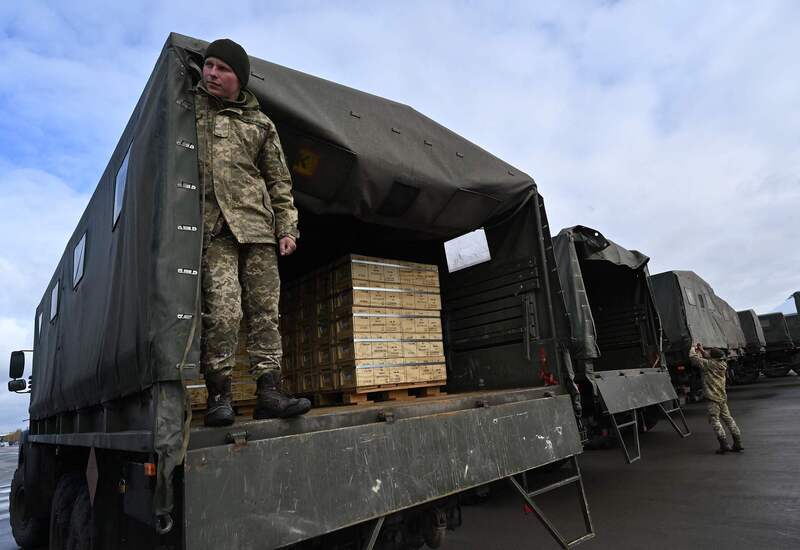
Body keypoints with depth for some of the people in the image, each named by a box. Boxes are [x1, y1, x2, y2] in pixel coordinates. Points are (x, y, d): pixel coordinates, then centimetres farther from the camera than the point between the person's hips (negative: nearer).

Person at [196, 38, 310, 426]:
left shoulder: (260, 124, 18)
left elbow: (279, 181, 17)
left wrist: (287, 227, 7)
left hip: (258, 225, 2)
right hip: (212, 226, -2)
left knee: (265, 311, -3)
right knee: (222, 310, -14)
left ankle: (268, 393, 2)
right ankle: (219, 395, -3)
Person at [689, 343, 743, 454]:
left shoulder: (708, 364, -13)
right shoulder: (722, 364, 7)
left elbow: (693, 358, -7)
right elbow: (709, 358, 27)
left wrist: (693, 349, 10)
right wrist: (702, 350, 25)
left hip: (713, 398, -8)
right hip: (722, 397, 8)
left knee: (714, 420, -4)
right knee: (728, 419, 14)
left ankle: (724, 444, -8)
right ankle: (738, 444, 17)